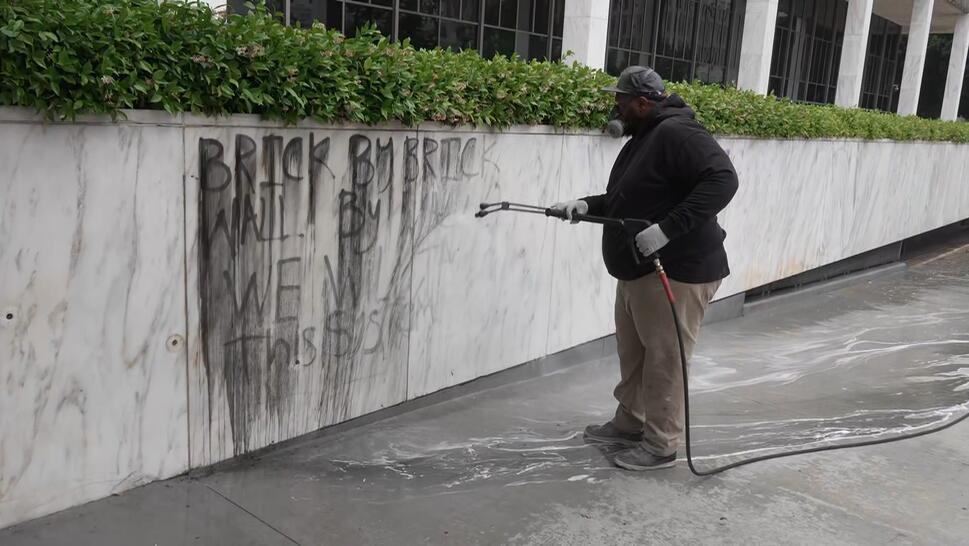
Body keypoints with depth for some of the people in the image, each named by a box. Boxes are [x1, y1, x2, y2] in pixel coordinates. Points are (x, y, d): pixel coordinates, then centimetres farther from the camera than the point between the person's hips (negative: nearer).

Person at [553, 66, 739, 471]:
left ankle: (661, 446, 11)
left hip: (676, 271, -10)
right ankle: (629, 423, 34)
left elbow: (722, 180, -27)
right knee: (632, 353, 19)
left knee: (664, 361, -1)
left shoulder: (677, 133, -17)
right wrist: (587, 205, 7)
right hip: (638, 269, 10)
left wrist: (667, 229, -31)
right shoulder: (643, 138, 16)